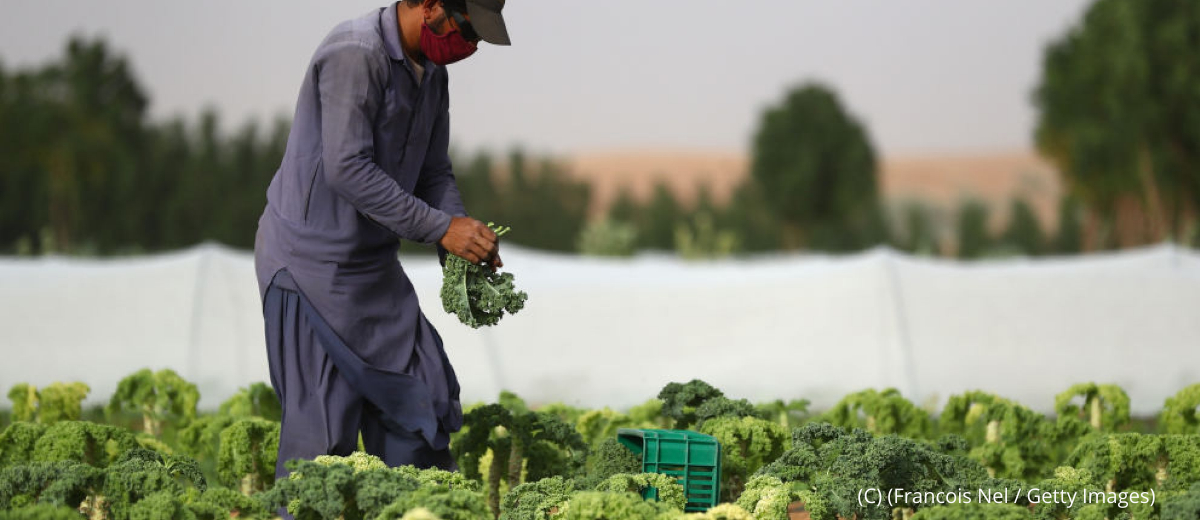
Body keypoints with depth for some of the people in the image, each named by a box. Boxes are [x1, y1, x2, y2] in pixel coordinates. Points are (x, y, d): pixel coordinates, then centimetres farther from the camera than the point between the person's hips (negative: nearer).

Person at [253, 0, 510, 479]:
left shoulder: (431, 71, 8)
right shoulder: (353, 54, -21)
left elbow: (434, 172, 13)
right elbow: (347, 169, -26)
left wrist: (466, 235, -6)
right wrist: (440, 227, -24)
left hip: (375, 264, 9)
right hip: (311, 262, -9)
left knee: (422, 403, 7)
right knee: (322, 427, -6)